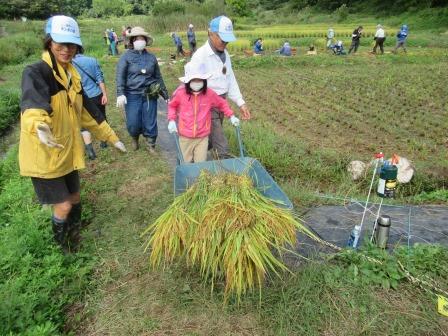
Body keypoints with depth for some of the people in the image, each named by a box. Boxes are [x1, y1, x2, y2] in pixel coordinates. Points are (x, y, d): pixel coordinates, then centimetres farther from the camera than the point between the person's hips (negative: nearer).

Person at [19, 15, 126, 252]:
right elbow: (33, 100, -40)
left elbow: (86, 110, 15)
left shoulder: (72, 75, 6)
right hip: (44, 154, -7)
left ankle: (73, 239, 42)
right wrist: (39, 124, -62)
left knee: (74, 199, 17)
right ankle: (61, 245, 29)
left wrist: (111, 137, 17)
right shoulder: (36, 72, -18)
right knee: (63, 205, 1)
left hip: (68, 151, 7)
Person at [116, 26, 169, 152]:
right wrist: (120, 94, -21)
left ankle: (150, 144, 27)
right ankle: (135, 137, 35)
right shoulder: (126, 56, 0)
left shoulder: (151, 57, 9)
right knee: (133, 123, 0)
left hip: (150, 95, 2)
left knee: (150, 122, 5)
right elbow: (120, 76, -7)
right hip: (132, 95, -2)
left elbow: (158, 77, 16)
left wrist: (165, 95, 16)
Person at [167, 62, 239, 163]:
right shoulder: (180, 93, -10)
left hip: (203, 137, 0)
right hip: (185, 137, 0)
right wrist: (171, 120, -4)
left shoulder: (209, 94, -7)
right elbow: (172, 106, 8)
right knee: (186, 163, 12)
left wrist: (231, 116, 7)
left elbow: (222, 103, 10)